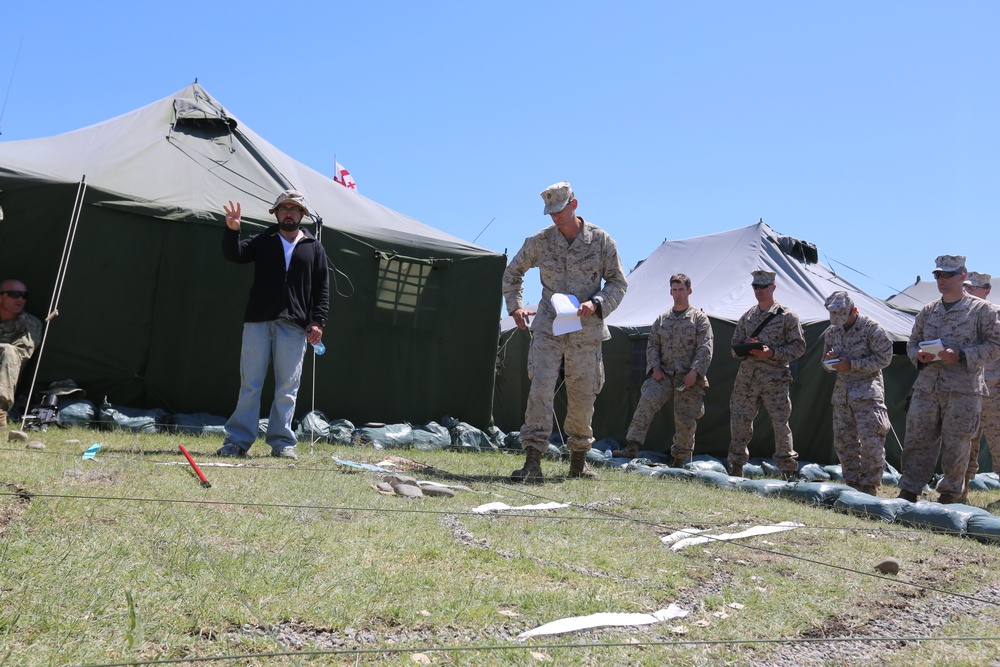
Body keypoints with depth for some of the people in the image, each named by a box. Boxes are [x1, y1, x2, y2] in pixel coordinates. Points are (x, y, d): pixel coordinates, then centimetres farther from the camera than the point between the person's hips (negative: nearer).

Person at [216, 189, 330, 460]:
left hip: (294, 326, 0)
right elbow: (234, 254, -2)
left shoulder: (314, 247, 12)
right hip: (257, 322, 0)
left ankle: (281, 442, 10)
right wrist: (232, 230, -21)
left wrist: (318, 321, -2)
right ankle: (238, 440, 4)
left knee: (287, 388, 3)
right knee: (250, 384, 0)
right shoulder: (262, 241, 12)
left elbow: (322, 288, 8)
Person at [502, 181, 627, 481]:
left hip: (586, 332, 0)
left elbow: (618, 283, 4)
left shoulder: (601, 240, -1)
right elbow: (513, 273, 18)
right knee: (540, 390, -13)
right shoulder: (539, 241, 2)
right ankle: (532, 461, -12)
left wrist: (596, 304, -13)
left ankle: (579, 461, 25)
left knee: (582, 398, 7)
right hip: (548, 328, 0)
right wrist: (515, 306, 5)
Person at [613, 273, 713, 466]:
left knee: (685, 420, 2)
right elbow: (652, 344, 14)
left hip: (688, 378, -2)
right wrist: (654, 367, -2)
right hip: (664, 374, 2)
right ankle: (632, 447, -22)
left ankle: (680, 459, 19)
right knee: (647, 401, -21)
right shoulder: (662, 319, 14)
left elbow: (705, 349, -4)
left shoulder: (699, 319, 3)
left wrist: (694, 371, -15)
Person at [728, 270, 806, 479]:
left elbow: (798, 346, -2)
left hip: (775, 379, -4)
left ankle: (788, 470, 9)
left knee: (780, 424, -2)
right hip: (746, 378, 4)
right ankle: (736, 468, 16)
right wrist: (745, 348, -6)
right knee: (739, 422, 4)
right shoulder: (747, 316, 14)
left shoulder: (787, 316, 0)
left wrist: (772, 353, -15)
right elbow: (735, 347, 18)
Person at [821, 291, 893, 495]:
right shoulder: (832, 332, 12)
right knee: (842, 439, 9)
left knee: (870, 440, -10)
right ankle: (852, 484, 19)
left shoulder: (872, 328, -7)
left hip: (867, 390, -7)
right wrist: (829, 361, -6)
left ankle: (869, 487, -3)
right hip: (842, 391, 7)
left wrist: (852, 364, -17)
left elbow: (884, 357, -12)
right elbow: (826, 364, 20)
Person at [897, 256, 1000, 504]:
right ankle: (909, 490, 11)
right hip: (926, 388, 4)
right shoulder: (927, 311, 14)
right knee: (917, 439, 4)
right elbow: (912, 344, 20)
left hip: (963, 390, -4)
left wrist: (961, 356, -16)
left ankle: (950, 493, 16)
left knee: (956, 444, 2)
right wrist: (919, 355, -4)